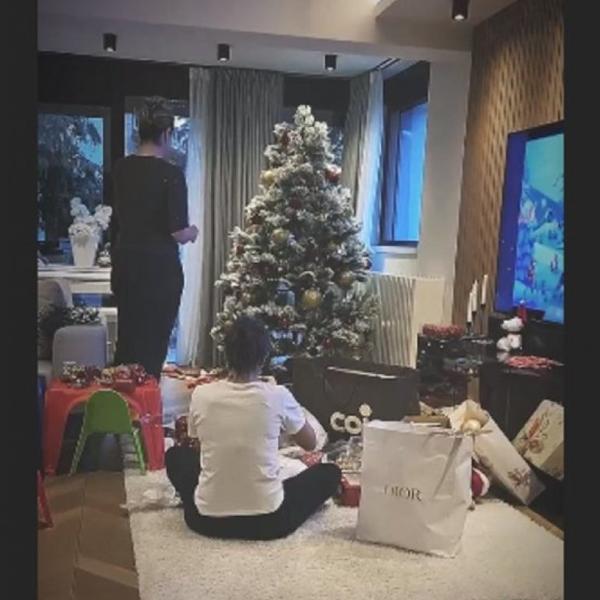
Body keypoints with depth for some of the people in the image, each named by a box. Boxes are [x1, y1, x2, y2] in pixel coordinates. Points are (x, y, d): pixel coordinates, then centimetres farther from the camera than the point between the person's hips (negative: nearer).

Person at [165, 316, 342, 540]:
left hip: (207, 520, 2)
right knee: (330, 472, 21)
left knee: (175, 455, 29)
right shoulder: (277, 396, -12)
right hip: (268, 521, -2)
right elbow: (310, 443, 7)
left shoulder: (201, 394, -8)